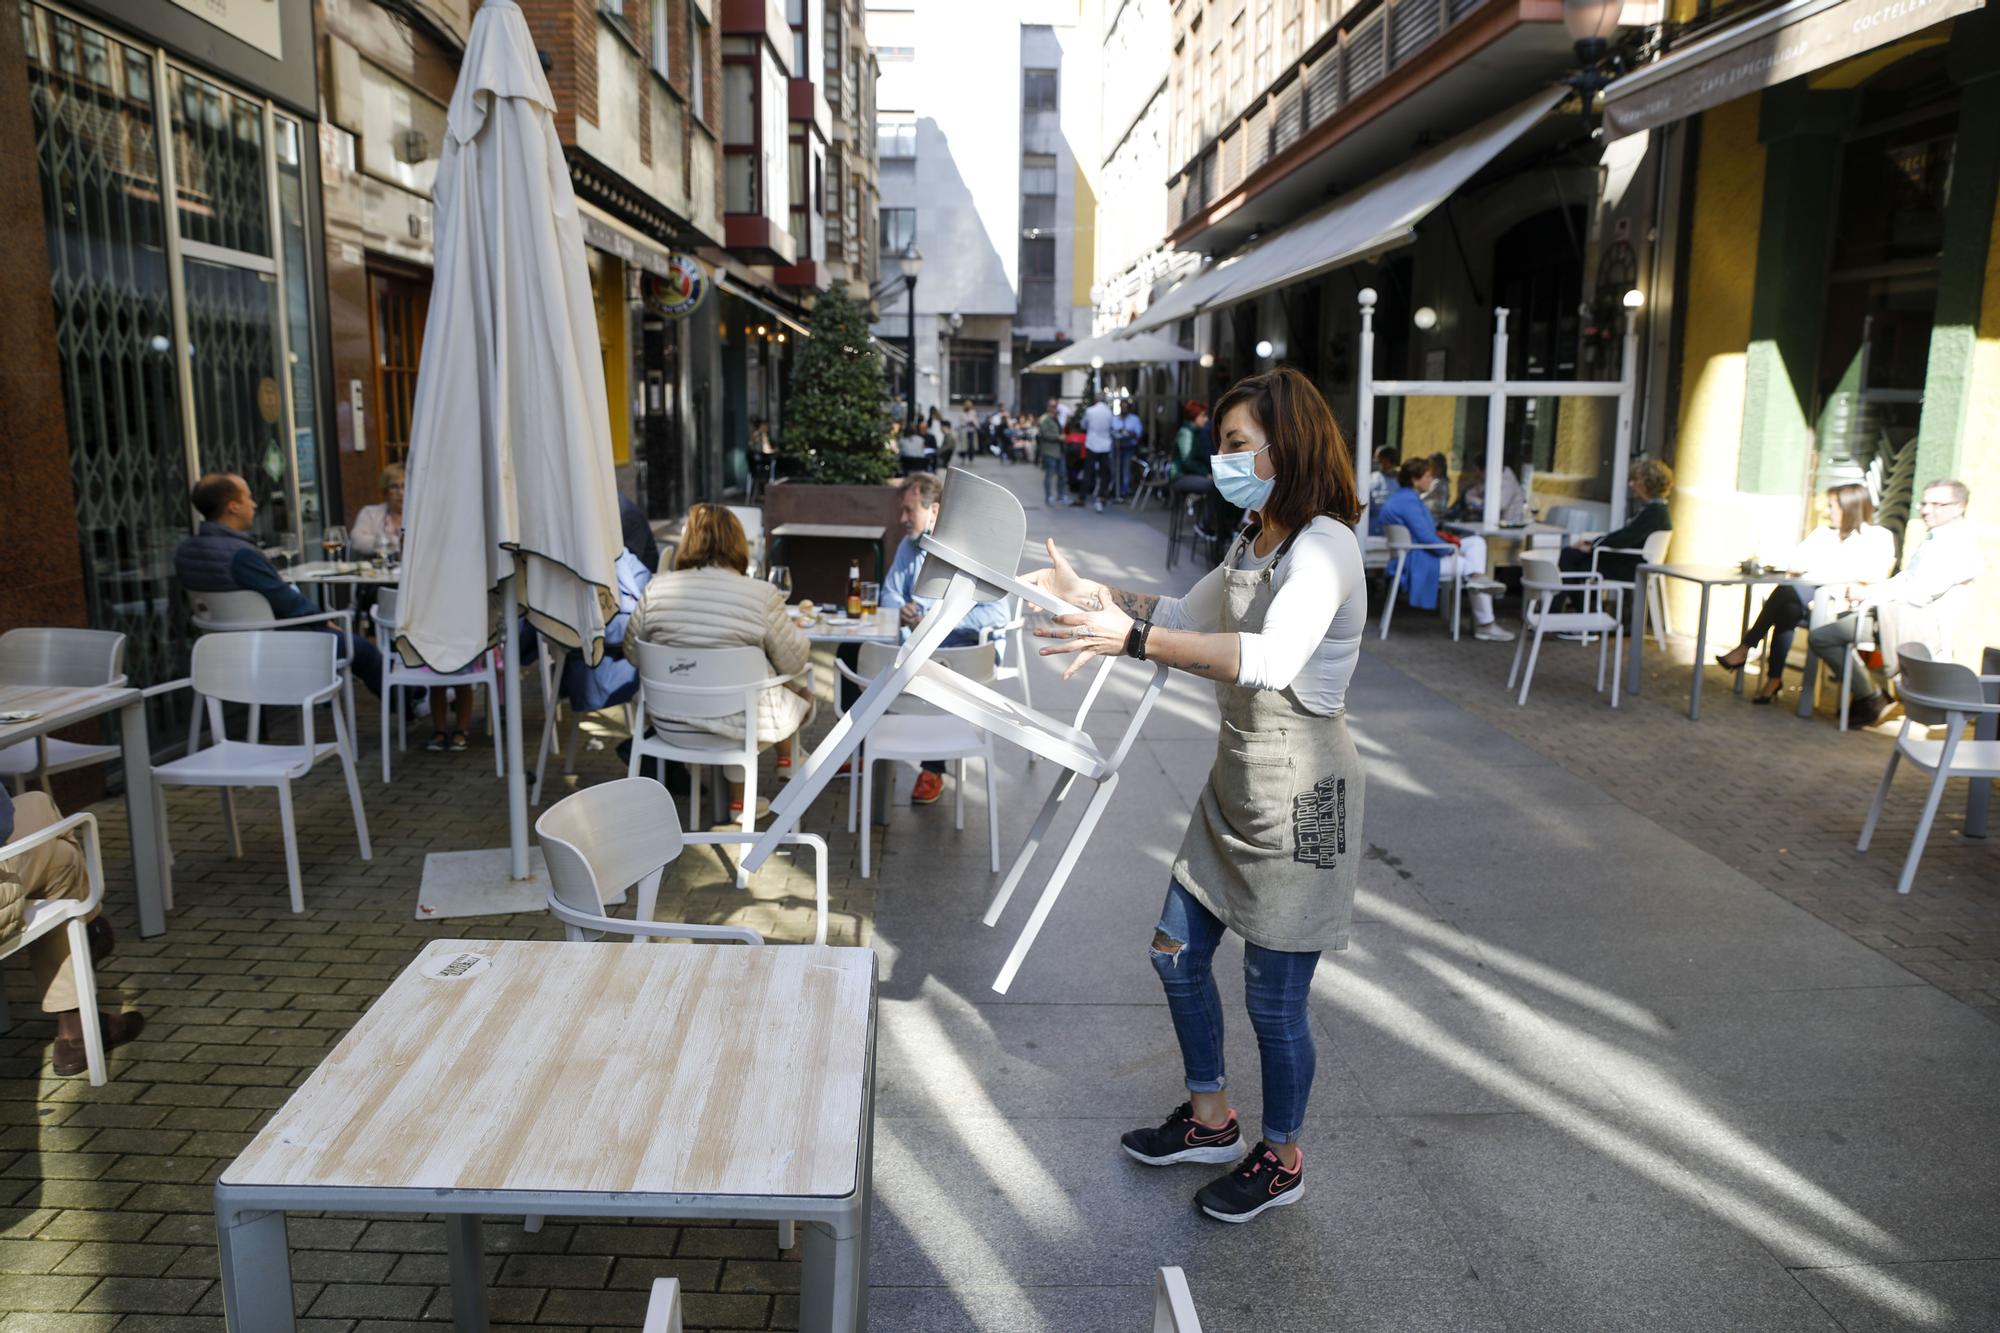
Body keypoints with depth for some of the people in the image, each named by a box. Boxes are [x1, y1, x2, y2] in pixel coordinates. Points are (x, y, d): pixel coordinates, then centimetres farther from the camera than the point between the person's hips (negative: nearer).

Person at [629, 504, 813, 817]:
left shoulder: (656, 588, -5)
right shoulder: (762, 595, -14)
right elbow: (792, 663, -5)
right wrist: (799, 636, 16)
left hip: (671, 720, 4)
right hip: (736, 722, -3)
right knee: (801, 695, 24)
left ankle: (739, 802, 34)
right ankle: (786, 759, 52)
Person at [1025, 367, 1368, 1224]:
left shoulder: (1323, 546, -21)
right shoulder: (1255, 543, 9)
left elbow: (1273, 660, -39)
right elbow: (1190, 616, 24)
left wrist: (1133, 639, -46)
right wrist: (1096, 596, 12)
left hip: (1300, 795, -9)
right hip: (1236, 779, 10)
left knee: (1274, 995, 5)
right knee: (1177, 953, 17)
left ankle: (1280, 1159, 30)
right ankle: (1210, 1120, 38)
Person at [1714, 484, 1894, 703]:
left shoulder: (1880, 536, 10)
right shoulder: (1823, 532, 26)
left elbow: (1874, 574, -8)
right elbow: (1792, 563, 12)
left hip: (1843, 603, -5)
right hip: (1810, 598, 5)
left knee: (1787, 590, -29)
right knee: (1788, 609, -31)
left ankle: (1745, 649, -23)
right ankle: (1774, 679, -28)